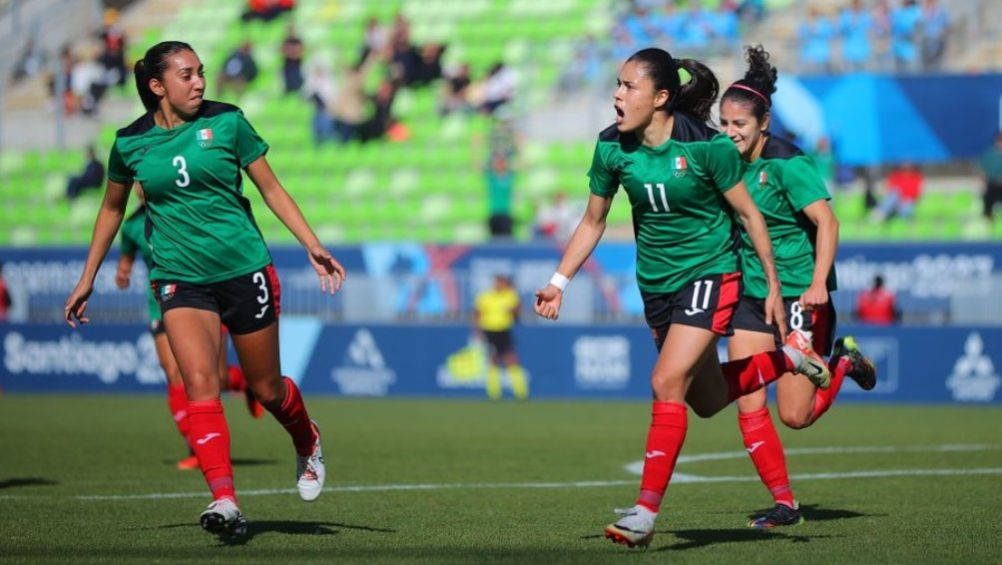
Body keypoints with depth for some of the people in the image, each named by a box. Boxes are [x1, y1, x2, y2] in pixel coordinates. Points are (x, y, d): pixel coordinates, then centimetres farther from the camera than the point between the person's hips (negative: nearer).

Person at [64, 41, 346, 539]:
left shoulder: (226, 122, -3)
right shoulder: (130, 143, 0)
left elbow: (271, 188, 4)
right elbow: (112, 209, 17)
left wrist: (314, 246, -4)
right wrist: (87, 279, 19)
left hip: (244, 269, 0)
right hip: (180, 279, 0)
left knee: (266, 389, 9)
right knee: (200, 383, -20)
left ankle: (308, 445, 42)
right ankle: (225, 502, -25)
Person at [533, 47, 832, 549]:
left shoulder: (706, 147, -20)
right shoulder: (612, 148, -7)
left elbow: (749, 214, -9)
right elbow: (593, 221, 7)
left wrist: (774, 286, -6)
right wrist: (558, 282, -1)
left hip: (711, 275, -6)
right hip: (656, 284, 6)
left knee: (667, 381, -20)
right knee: (707, 401, 14)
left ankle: (647, 512, -17)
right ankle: (788, 359, 40)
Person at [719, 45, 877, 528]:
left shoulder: (786, 164, -15)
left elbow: (826, 221, -22)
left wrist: (818, 284, -33)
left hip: (799, 296, -6)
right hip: (751, 298, 6)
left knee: (795, 415, -5)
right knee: (749, 408, -5)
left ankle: (843, 363, 24)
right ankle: (784, 503, 4)